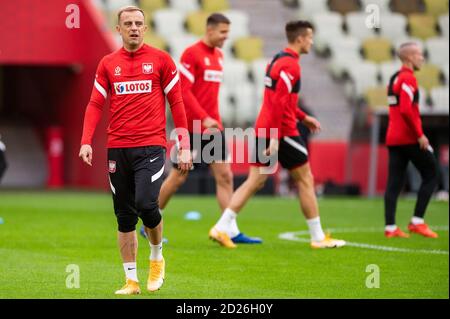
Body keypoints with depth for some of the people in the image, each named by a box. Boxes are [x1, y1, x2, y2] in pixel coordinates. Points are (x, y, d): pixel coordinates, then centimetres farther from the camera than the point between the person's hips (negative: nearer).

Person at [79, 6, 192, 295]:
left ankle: (157, 257, 8)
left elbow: (176, 103, 3)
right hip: (118, 149, 3)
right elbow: (96, 105, 7)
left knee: (145, 204, -20)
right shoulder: (108, 64, 9)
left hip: (151, 146, -3)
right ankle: (131, 280, 14)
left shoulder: (160, 60, 2)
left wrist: (185, 147, -3)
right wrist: (86, 142, -7)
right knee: (124, 217, 5)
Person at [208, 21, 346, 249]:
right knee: (305, 180, 3)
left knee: (254, 182, 7)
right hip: (282, 132, -9)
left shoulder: (277, 61, 16)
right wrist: (275, 138, -24)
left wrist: (303, 117, 25)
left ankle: (221, 228, -2)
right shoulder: (291, 65, -14)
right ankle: (318, 238, 10)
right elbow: (279, 103, -22)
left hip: (263, 129, 9)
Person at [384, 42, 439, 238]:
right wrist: (420, 135, -17)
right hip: (409, 138, -9)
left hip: (393, 139, 9)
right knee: (431, 176, 2)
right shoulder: (408, 78, -12)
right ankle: (417, 221, -3)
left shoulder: (394, 79, 17)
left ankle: (390, 227, 1)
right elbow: (406, 110, -23)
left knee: (394, 183, 5)